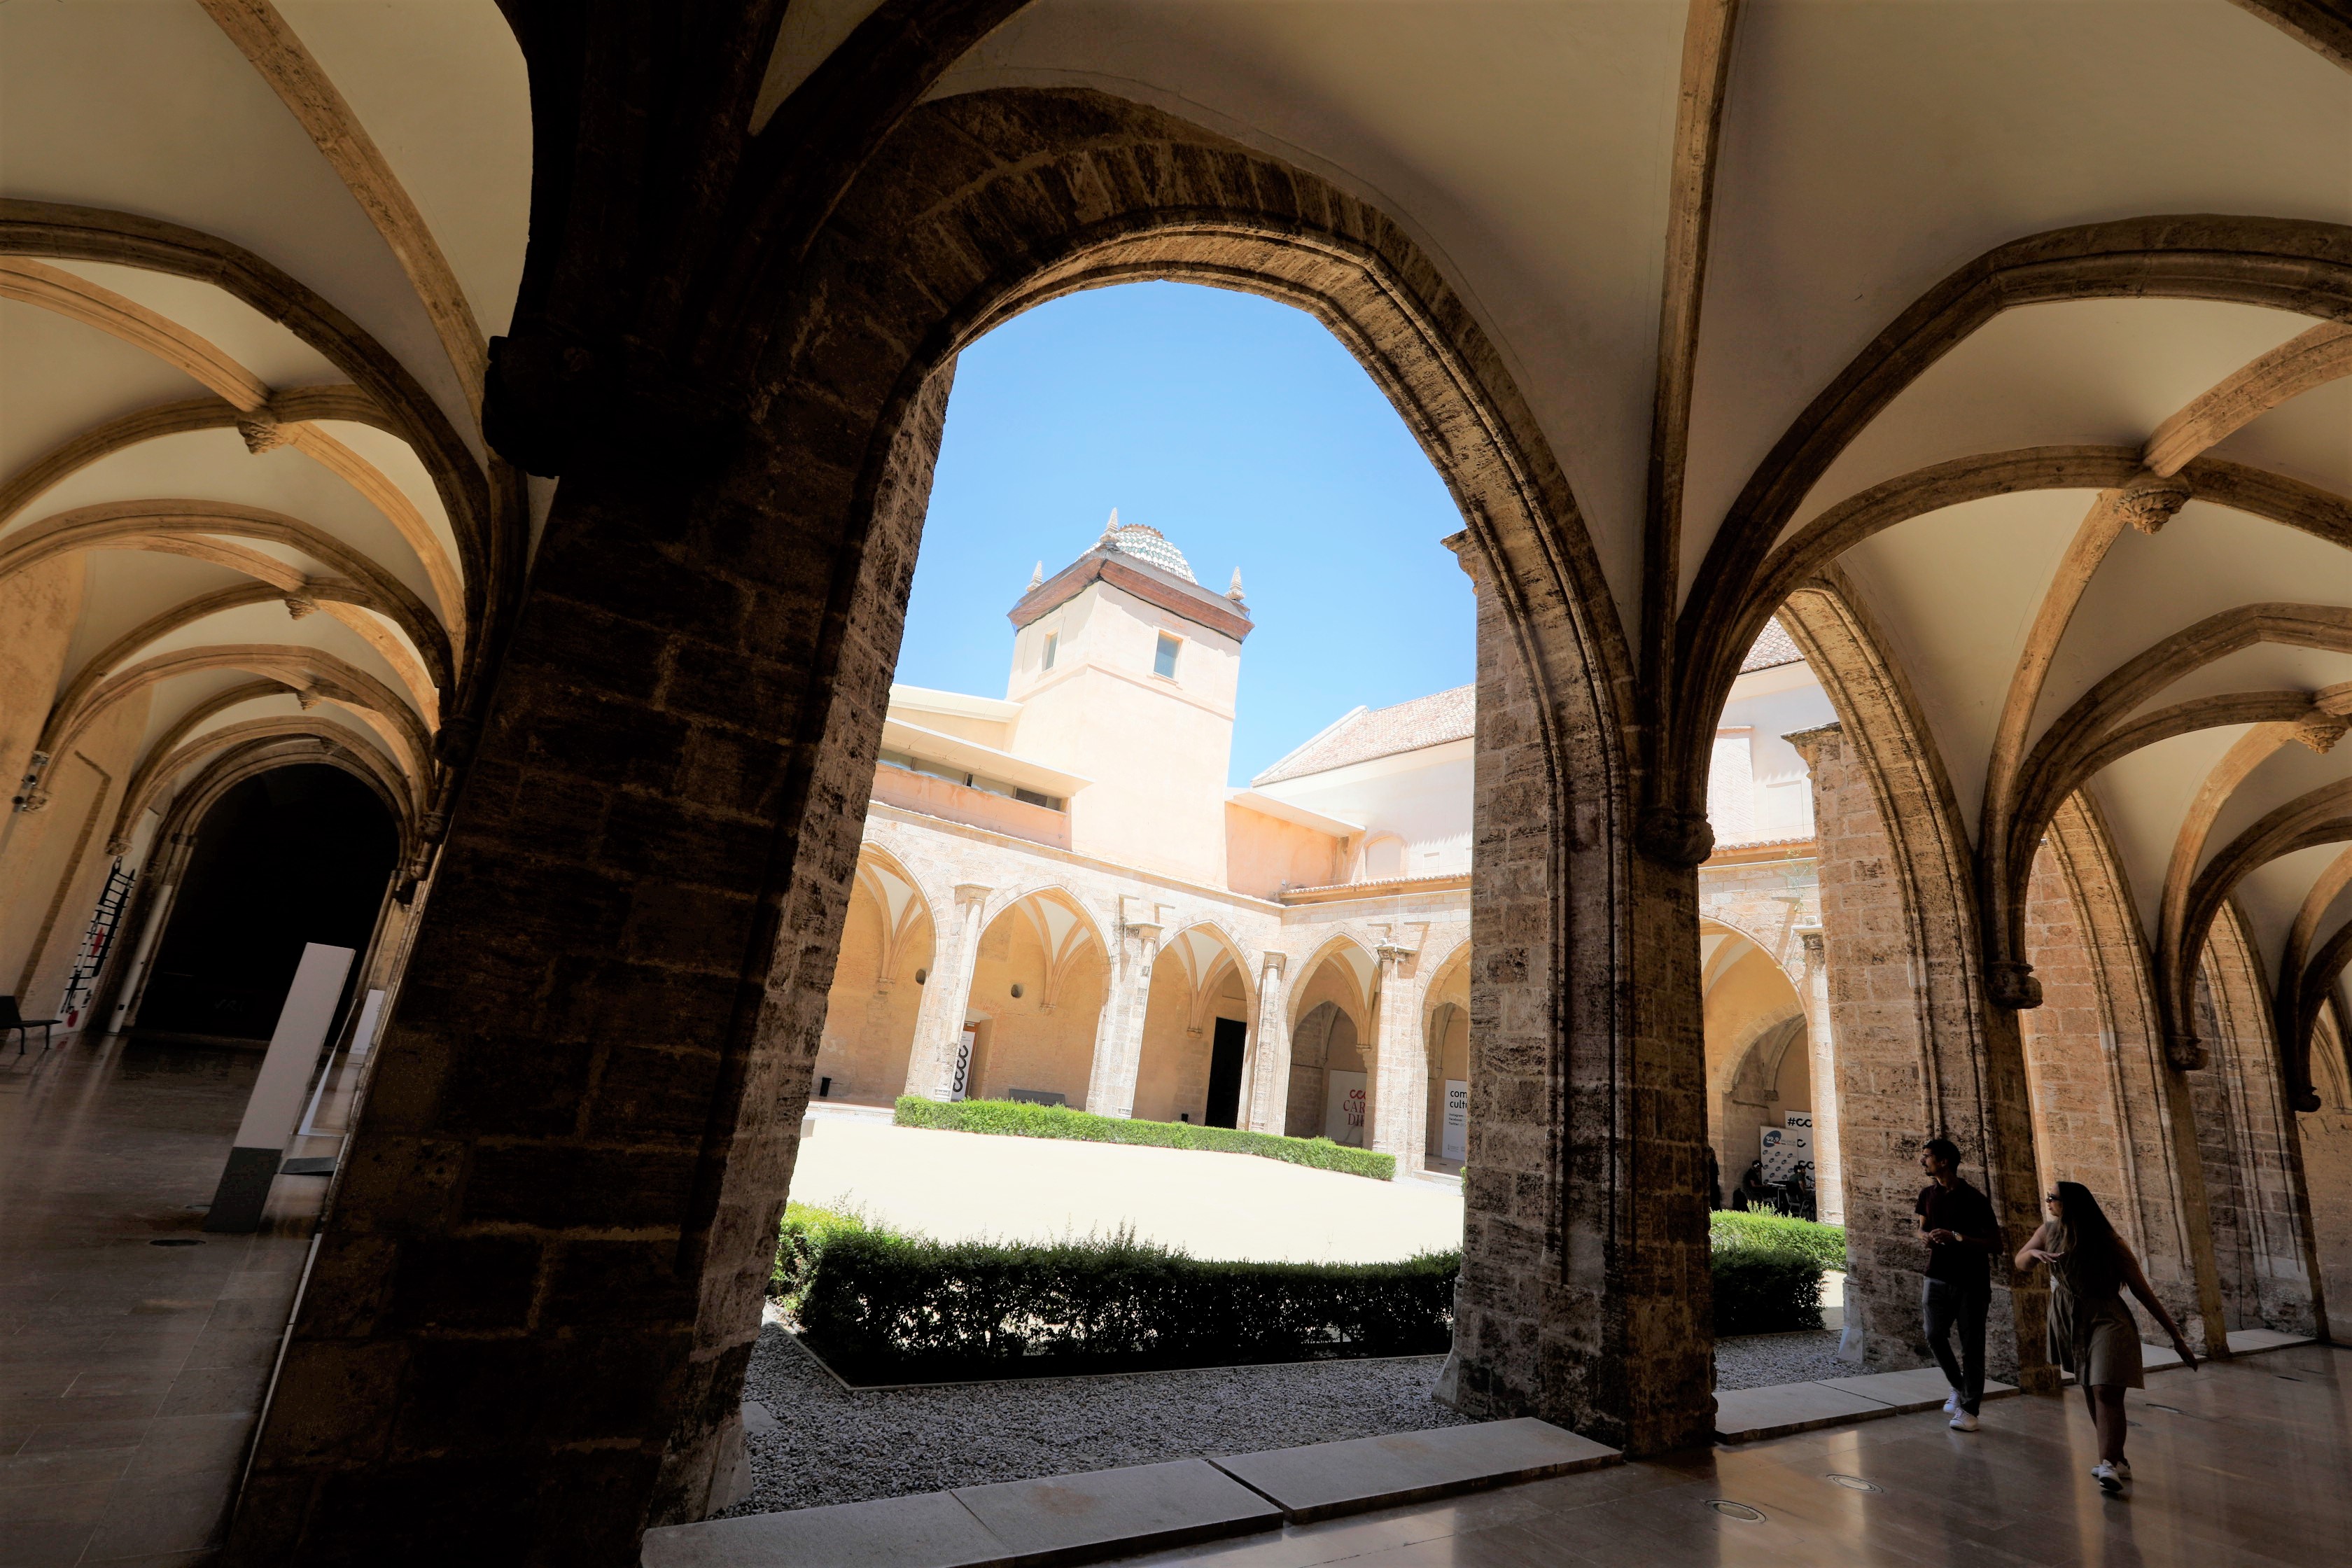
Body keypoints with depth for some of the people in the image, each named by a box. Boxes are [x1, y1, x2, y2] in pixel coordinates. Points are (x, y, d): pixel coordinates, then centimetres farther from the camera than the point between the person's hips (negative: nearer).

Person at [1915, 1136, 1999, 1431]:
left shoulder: (1975, 1199, -10)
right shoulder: (1928, 1194, 7)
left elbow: (1995, 1243, -11)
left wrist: (1955, 1238, -23)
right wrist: (1928, 1237, -5)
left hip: (1971, 1281, -4)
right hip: (1938, 1276, 5)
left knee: (1971, 1346, -1)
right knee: (1934, 1335, -4)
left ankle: (1969, 1409, 7)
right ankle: (1958, 1387, 21)